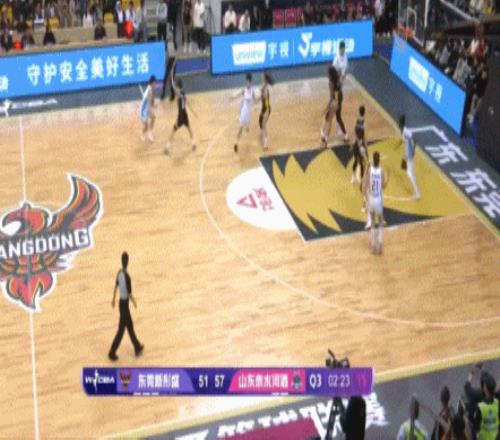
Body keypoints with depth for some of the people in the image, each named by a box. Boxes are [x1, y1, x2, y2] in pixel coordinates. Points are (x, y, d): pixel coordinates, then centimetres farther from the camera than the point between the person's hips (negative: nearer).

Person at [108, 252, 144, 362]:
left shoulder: (119, 273, -4)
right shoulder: (127, 277, -28)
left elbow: (115, 287, 9)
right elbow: (129, 294, -20)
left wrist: (113, 299, 22)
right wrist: (134, 302, -1)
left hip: (121, 302, 8)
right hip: (125, 304, -8)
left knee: (130, 326, 20)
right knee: (121, 330, 5)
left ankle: (137, 348, 33)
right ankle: (112, 353, 13)